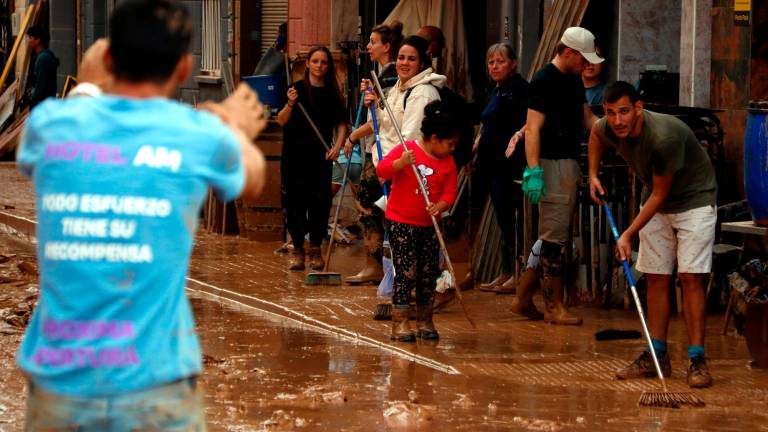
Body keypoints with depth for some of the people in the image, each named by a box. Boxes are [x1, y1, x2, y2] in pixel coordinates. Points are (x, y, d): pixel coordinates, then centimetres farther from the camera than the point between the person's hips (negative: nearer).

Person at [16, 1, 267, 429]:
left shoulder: (51, 123, 3)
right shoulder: (201, 135, -2)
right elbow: (252, 181, 22)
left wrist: (87, 88, 46)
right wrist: (237, 130, 43)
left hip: (57, 386, 2)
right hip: (154, 390, -2)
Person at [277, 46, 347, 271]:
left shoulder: (332, 93, 7)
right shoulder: (297, 89, -1)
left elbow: (341, 123, 10)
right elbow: (281, 121, -6)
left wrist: (337, 146, -6)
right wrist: (290, 104, -25)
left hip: (320, 157, 2)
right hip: (294, 156, -2)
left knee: (320, 202, 0)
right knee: (295, 202, -1)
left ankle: (316, 249, 10)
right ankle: (297, 249, 8)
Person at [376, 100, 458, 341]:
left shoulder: (448, 163, 6)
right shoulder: (407, 150, -9)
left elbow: (450, 193, 1)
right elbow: (381, 170, -14)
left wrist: (440, 205, -20)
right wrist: (400, 163, -32)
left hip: (428, 225, 5)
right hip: (402, 222, -5)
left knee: (429, 273, 8)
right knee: (406, 272, -9)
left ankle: (425, 321, 20)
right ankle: (400, 323, -4)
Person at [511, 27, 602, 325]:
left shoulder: (574, 80, 15)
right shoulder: (544, 81, -13)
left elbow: (586, 118, 20)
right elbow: (533, 127, -18)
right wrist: (533, 171, -24)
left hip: (570, 164, 10)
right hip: (552, 163, -10)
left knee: (550, 236, 12)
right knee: (554, 237, -5)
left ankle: (523, 299, 19)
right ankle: (554, 306, 0)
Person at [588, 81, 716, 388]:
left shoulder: (664, 137, -36)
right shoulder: (609, 129, -15)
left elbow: (659, 195, -26)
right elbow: (595, 133, 14)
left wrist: (629, 234, -22)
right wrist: (593, 175, 6)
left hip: (694, 201, -7)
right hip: (655, 203, 7)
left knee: (691, 277, -14)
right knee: (656, 279, 5)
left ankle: (697, 360, -14)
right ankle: (657, 357, 10)